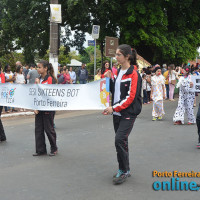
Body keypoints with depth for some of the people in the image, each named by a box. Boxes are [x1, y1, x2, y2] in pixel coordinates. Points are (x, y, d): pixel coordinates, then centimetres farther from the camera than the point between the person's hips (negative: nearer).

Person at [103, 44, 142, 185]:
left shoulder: (133, 74, -13)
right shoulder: (119, 71, 13)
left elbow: (131, 97, -18)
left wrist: (114, 108, -20)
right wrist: (110, 79, 4)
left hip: (128, 113, -8)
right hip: (117, 113, 8)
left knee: (120, 139, -14)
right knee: (121, 140, 11)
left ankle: (124, 171, 0)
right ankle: (124, 170, 23)